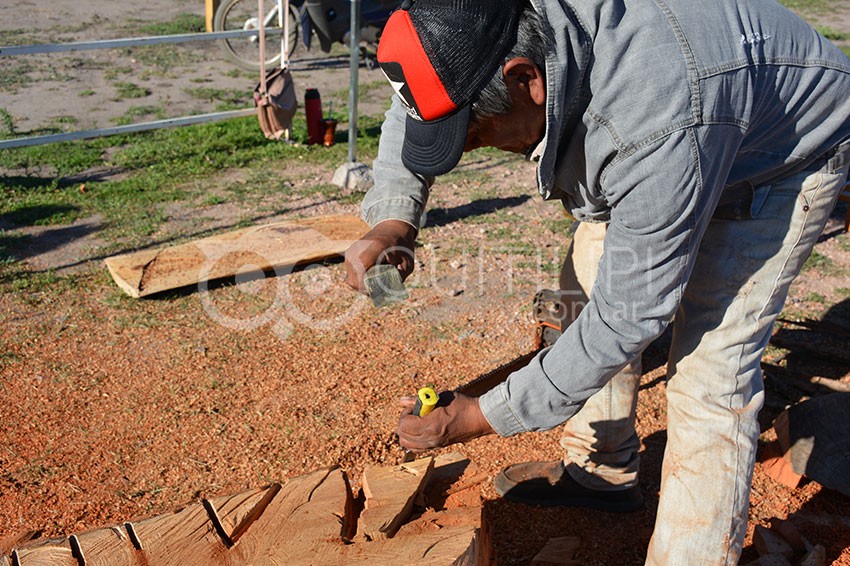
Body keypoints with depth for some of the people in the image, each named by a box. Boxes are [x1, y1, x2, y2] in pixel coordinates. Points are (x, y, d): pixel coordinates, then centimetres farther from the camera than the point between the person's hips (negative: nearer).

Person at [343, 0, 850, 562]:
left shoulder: (656, 125, -45)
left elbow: (626, 319, -34)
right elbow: (420, 97, -3)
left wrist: (482, 416, -27)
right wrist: (393, 217, -21)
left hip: (782, 156, -7)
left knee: (708, 369, -17)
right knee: (587, 288, 9)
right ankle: (602, 472, 29)